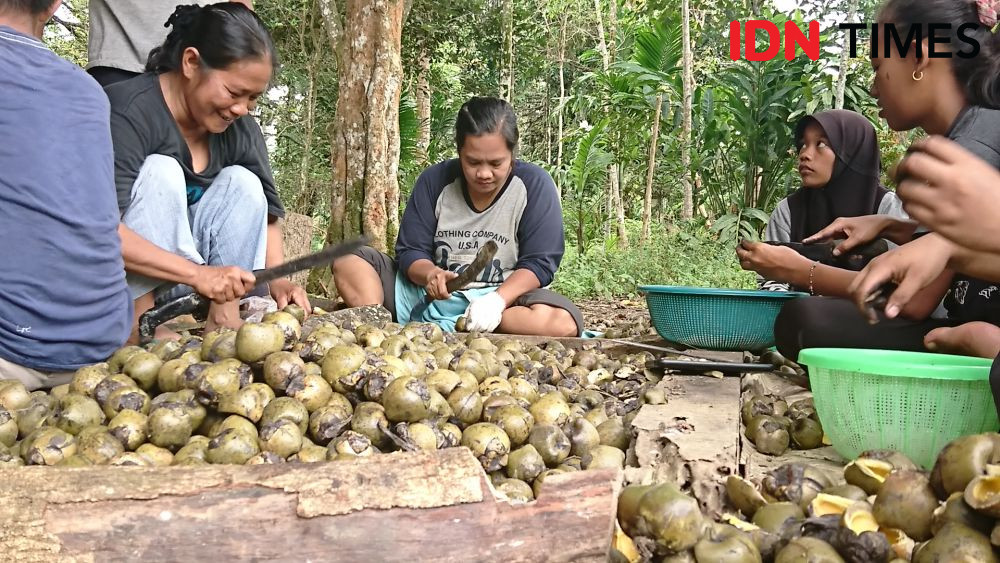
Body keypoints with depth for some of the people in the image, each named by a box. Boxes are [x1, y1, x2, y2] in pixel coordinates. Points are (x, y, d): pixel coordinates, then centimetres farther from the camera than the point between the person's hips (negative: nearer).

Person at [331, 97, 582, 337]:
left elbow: (538, 263, -11)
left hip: (505, 297, -2)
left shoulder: (535, 185, -7)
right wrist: (430, 274, -25)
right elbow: (411, 252, 0)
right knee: (348, 259, -9)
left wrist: (497, 299, -29)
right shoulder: (435, 180, 1)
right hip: (432, 295, 3)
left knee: (561, 322, -36)